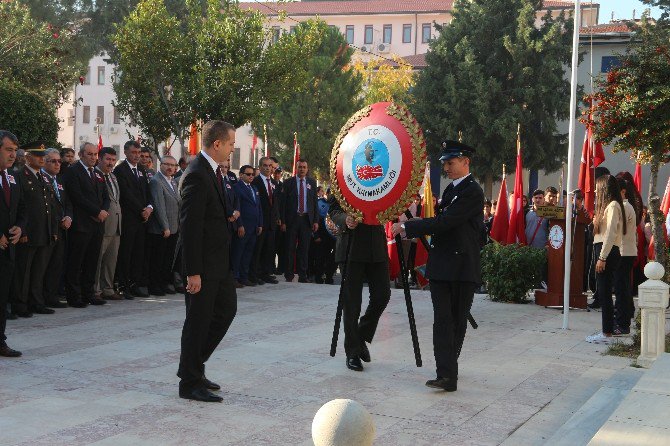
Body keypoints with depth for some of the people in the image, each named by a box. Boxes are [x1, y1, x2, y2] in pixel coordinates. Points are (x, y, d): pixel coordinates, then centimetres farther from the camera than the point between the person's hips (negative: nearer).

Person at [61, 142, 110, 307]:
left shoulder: (98, 174, 18)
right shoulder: (72, 171, -5)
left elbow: (106, 197, 18)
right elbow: (77, 197, -14)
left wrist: (104, 211, -3)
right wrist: (98, 211, -12)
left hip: (97, 224, 7)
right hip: (80, 224, -7)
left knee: (92, 261, 9)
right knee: (75, 262, -2)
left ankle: (89, 294, 16)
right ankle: (74, 296, 3)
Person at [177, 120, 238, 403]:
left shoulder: (213, 171, 11)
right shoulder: (196, 175, -20)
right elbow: (190, 227, -22)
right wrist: (193, 272, -23)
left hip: (219, 260, 10)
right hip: (203, 262, -10)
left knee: (226, 310, 17)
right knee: (199, 319, 0)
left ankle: (193, 366, 28)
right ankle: (190, 382, 12)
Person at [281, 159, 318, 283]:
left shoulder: (312, 183, 9)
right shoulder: (288, 182, 1)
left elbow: (315, 202, 10)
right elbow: (284, 203, -1)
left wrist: (316, 220, 2)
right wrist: (283, 221, -7)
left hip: (307, 219, 2)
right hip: (292, 219, -2)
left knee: (304, 248, 4)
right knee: (290, 248, 2)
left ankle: (303, 275, 8)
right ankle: (289, 274, 10)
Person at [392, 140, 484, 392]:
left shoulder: (472, 192, -12)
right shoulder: (452, 189, 18)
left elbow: (444, 222, -19)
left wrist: (407, 227, -16)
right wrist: (409, 229, 10)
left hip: (463, 267, -7)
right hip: (441, 266, 7)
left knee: (458, 320, 6)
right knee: (443, 320, -3)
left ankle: (448, 369, 17)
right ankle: (447, 374, -5)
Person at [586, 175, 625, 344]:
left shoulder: (613, 205, -11)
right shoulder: (609, 205, 20)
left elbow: (611, 233, -19)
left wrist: (602, 257, -20)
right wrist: (597, 222, 12)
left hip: (608, 253, -10)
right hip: (604, 253, 10)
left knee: (604, 292, -9)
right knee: (603, 293, 10)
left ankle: (607, 333, -7)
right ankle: (606, 331, 13)